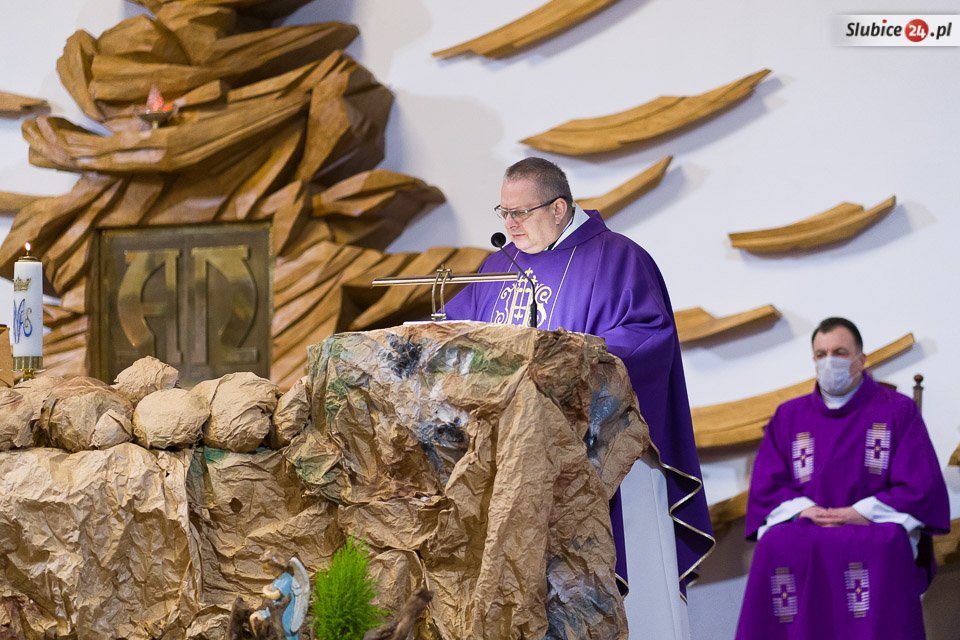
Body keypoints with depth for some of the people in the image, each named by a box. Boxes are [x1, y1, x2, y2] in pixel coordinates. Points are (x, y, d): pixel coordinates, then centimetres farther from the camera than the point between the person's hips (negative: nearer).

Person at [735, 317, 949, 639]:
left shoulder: (898, 411, 9)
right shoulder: (788, 417, 18)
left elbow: (921, 486, 1)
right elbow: (766, 486, 12)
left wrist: (862, 513, -12)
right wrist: (802, 510, -9)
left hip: (877, 531, -2)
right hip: (807, 528, 2)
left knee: (884, 549, -39)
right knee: (775, 547, -33)